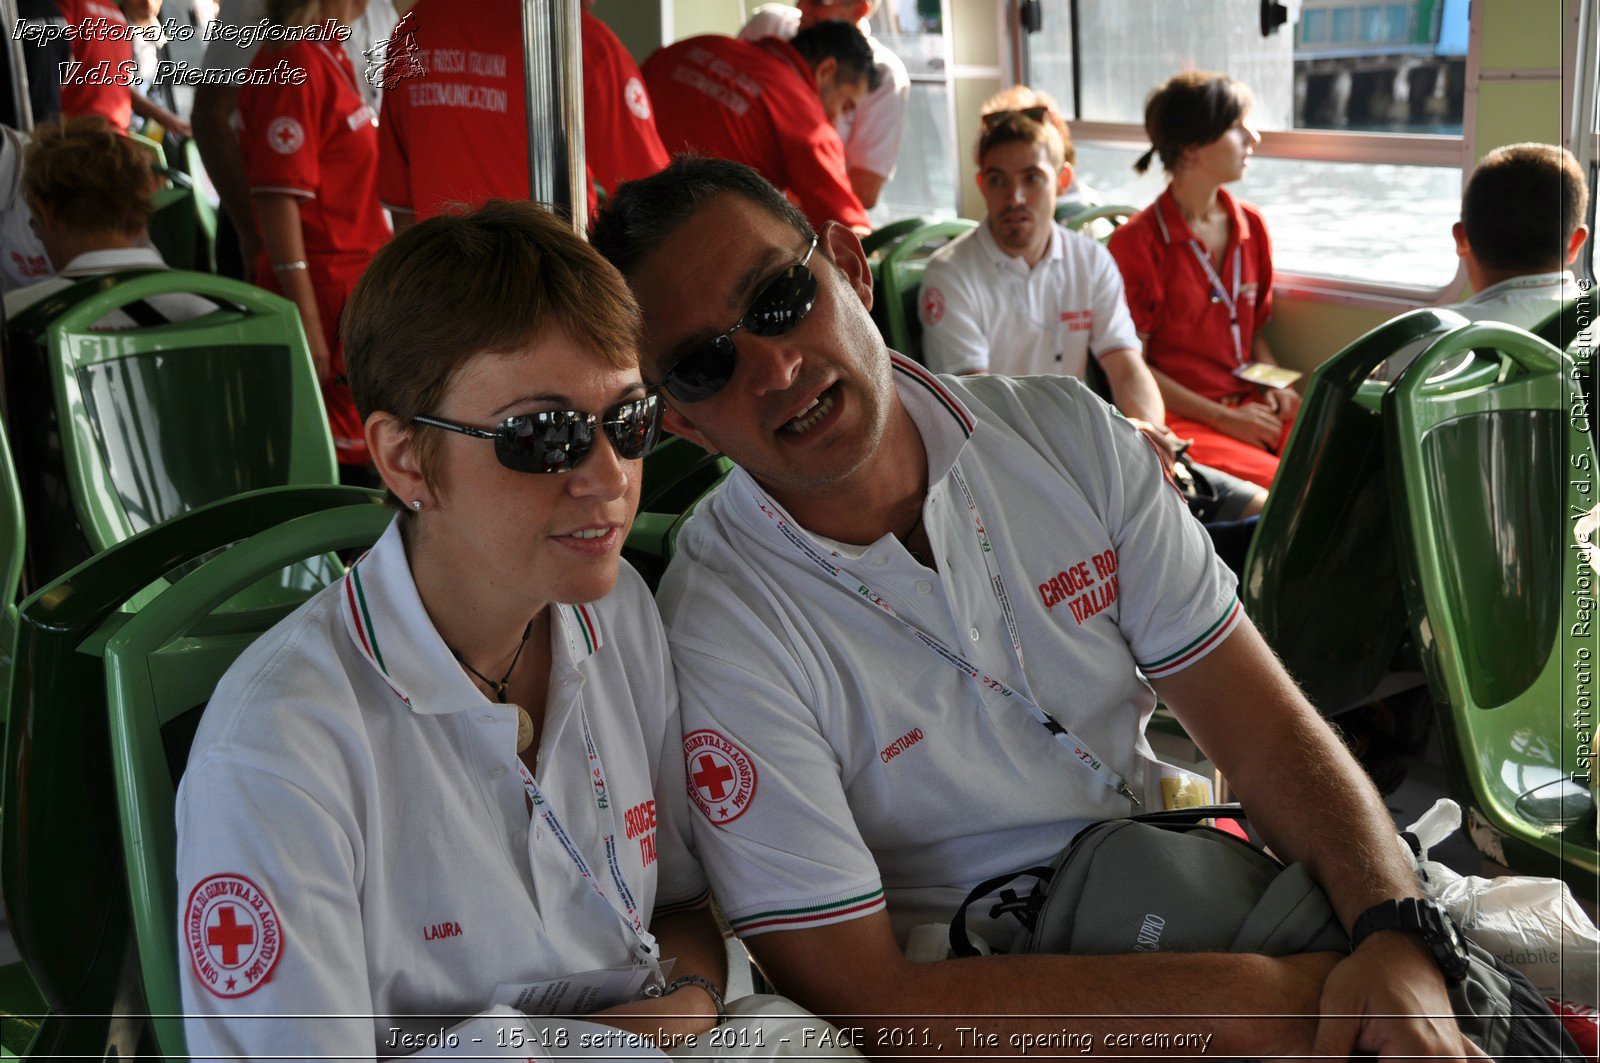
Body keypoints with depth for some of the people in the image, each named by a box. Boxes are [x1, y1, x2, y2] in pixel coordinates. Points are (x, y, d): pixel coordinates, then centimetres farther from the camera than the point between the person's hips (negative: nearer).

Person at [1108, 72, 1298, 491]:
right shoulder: (1137, 242, -5)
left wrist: (1276, 387, 2)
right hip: (1181, 420, -6)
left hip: (1252, 407, 6)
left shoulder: (1251, 227, 14)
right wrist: (1224, 419, -11)